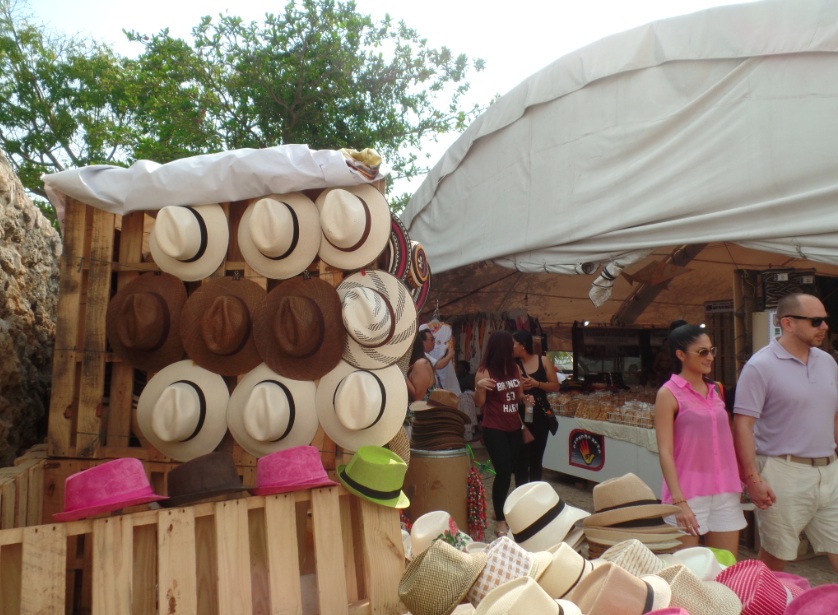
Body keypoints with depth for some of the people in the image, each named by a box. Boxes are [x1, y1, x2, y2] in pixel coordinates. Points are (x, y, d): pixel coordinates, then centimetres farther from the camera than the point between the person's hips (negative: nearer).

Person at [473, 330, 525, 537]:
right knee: (503, 471, -9)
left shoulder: (515, 369, 6)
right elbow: (479, 404, -9)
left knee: (510, 469, 8)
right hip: (494, 429, -6)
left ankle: (501, 511, 28)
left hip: (514, 428, 6)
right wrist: (479, 387, -28)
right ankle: (500, 521, 5)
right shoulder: (484, 371, -12)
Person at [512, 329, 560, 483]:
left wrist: (537, 384, -14)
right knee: (522, 458, -2)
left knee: (537, 457, 15)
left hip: (540, 414, 2)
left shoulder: (543, 361, 0)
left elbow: (555, 386, 0)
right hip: (520, 415, -2)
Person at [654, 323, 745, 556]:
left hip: (725, 492, 6)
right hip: (688, 493, -6)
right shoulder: (669, 393, -7)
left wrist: (739, 483, 12)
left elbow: (726, 440, 18)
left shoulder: (716, 390, 11)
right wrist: (679, 501, -19)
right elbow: (665, 452, -13)